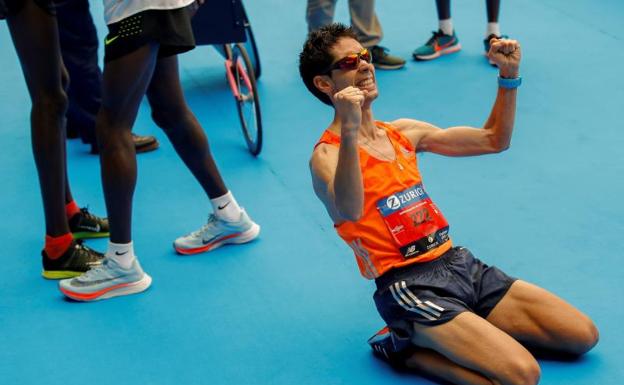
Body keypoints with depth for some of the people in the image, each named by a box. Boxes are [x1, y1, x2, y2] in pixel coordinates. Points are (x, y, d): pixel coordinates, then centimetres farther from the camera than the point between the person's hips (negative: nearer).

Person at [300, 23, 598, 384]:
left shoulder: (403, 132, 15)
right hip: (408, 285, -8)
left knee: (583, 336, 3)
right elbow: (350, 211, -32)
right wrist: (349, 134, -45)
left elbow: (495, 140, 21)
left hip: (459, 263, 8)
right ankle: (410, 349, -3)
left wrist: (509, 76, 7)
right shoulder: (327, 156, -8)